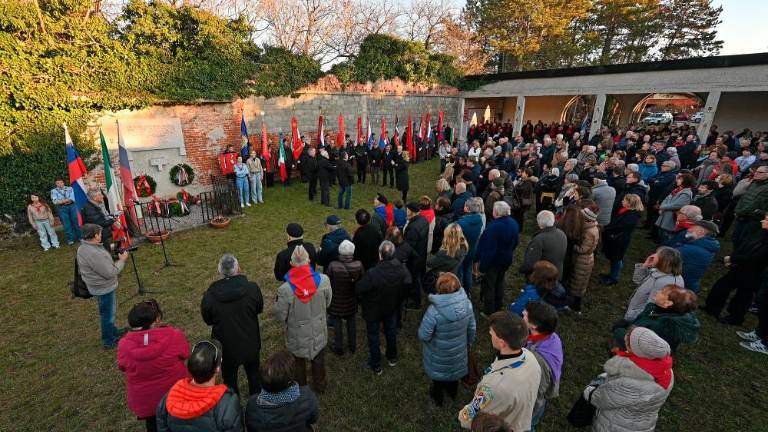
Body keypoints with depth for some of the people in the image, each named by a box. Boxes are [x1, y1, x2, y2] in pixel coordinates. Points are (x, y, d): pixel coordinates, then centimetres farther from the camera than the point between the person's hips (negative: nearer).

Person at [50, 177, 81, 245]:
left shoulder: (69, 188, 6)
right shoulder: (53, 191, 5)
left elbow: (72, 199, -7)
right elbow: (55, 201, -8)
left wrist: (61, 201, -13)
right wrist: (67, 200, -11)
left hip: (71, 206, 1)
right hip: (61, 208, -1)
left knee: (75, 222, 7)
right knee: (66, 224, 1)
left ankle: (80, 237, 17)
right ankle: (70, 239, 9)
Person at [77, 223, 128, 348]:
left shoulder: (84, 247, -1)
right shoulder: (93, 254, -32)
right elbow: (110, 273, -27)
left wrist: (115, 257, -1)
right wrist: (122, 260, -17)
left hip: (102, 286, 9)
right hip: (104, 289, -9)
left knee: (109, 312, 27)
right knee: (108, 315, 10)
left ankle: (113, 333, 46)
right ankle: (109, 341, 28)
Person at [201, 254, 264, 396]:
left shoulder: (209, 296, -22)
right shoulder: (252, 288, -23)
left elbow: (208, 320, -5)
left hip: (226, 348, -1)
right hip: (250, 344, 1)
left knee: (230, 380, 24)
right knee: (254, 375, 25)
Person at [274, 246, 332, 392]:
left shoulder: (285, 289, -31)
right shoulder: (324, 280, -24)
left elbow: (280, 317, -16)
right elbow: (327, 304, -6)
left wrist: (277, 303, 2)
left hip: (297, 337, -2)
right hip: (319, 333, 2)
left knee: (298, 364, 26)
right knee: (318, 361, 29)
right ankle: (319, 385, 52)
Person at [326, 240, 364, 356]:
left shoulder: (332, 266, -29)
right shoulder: (358, 265, -24)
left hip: (336, 302, -2)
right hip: (351, 301, 2)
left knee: (337, 324, 19)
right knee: (351, 322, 24)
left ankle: (338, 348, 37)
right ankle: (352, 346, 43)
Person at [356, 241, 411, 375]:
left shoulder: (372, 274, -38)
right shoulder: (402, 269, -24)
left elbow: (358, 290, -25)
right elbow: (407, 284, -5)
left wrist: (363, 302, -3)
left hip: (373, 310, -4)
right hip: (392, 307, 4)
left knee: (373, 337, 19)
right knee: (391, 332, 28)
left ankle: (376, 366, 36)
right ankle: (392, 358, 50)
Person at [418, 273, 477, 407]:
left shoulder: (434, 311, -39)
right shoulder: (467, 304, -23)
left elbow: (423, 336, -27)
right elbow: (472, 328, -8)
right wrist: (469, 343, 12)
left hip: (439, 355, -3)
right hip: (459, 351, 4)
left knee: (439, 375, 27)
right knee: (455, 370, 33)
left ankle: (438, 397, 54)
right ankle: (452, 392, 60)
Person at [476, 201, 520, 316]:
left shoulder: (493, 227, -33)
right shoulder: (514, 223, -6)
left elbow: (488, 249, -30)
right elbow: (516, 242, 9)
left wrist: (482, 266, -22)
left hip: (493, 261, -8)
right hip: (507, 259, 8)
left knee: (489, 285, 10)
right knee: (500, 283, 25)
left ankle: (489, 311, 22)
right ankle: (498, 307, 40)